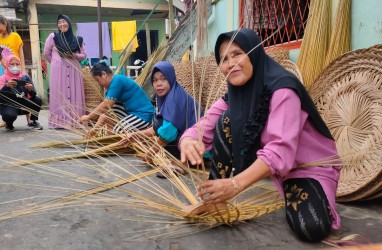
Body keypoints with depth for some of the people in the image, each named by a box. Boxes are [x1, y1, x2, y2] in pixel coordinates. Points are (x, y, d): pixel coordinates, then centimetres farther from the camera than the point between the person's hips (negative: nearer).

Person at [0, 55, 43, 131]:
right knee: (10, 115, -36)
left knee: (37, 100, -22)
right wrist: (7, 86, -39)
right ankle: (9, 124, 3)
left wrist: (31, 90, -32)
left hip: (23, 105, 3)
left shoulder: (25, 77, -1)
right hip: (9, 106, -3)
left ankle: (32, 121, 1)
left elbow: (33, 96, -10)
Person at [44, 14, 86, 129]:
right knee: (59, 95, -4)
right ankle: (60, 121, -2)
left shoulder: (77, 39, 9)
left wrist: (74, 55, -6)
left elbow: (84, 55, 12)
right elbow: (46, 53, 11)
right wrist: (56, 63, 11)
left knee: (75, 94, -2)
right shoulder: (53, 36, 5)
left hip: (74, 70, 2)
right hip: (58, 71, -2)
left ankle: (75, 121, 2)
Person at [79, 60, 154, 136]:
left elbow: (106, 106, -20)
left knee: (118, 131, -23)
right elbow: (105, 105, 8)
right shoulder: (113, 83, 11)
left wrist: (88, 117, -9)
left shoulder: (117, 81, -17)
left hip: (144, 115, -9)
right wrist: (96, 127, 2)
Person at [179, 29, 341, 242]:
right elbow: (201, 129, -15)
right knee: (227, 121, -15)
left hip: (311, 167, -5)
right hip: (265, 164, 5)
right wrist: (188, 142, -40)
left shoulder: (282, 89, -27)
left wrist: (236, 184, -50)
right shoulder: (233, 96, -6)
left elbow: (281, 151, -38)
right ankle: (214, 198, -7)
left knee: (311, 228, -31)